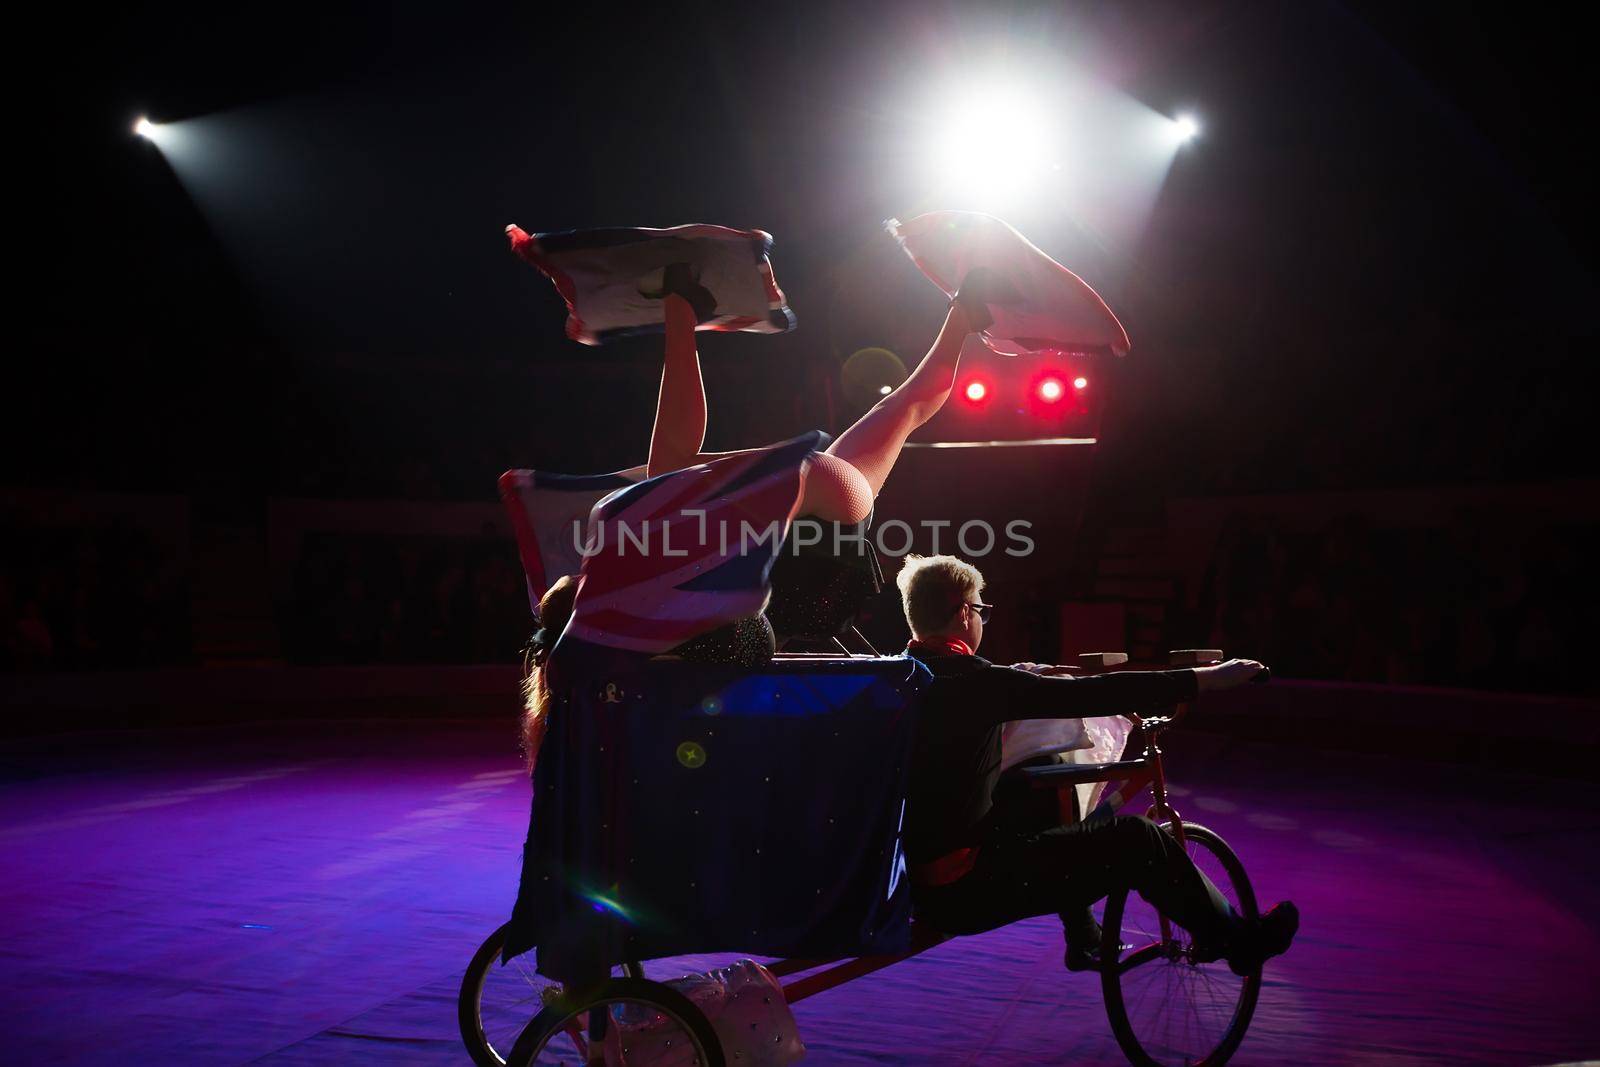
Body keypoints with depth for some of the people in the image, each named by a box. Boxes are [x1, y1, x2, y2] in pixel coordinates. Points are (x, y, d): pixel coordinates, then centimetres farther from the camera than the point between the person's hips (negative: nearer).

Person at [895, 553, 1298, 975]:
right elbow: (1093, 695, -19)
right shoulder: (973, 682, -20)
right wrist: (1207, 678, -12)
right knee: (1138, 838, -2)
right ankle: (1236, 939, 18)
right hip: (964, 890, -9)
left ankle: (1084, 942, 44)